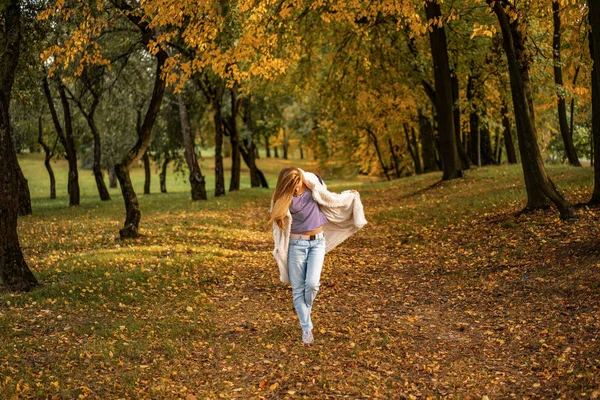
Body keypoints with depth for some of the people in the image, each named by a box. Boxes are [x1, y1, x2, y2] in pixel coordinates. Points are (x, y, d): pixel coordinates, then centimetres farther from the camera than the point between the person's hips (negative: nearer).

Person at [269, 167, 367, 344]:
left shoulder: (313, 186, -6)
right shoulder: (283, 198, -10)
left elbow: (330, 199, 12)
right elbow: (280, 225, -4)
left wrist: (350, 196, 22)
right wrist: (279, 249, -10)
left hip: (318, 242, 1)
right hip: (296, 243, -1)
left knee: (312, 283, -13)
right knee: (298, 288, 0)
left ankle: (305, 310, 21)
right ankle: (306, 328, 13)